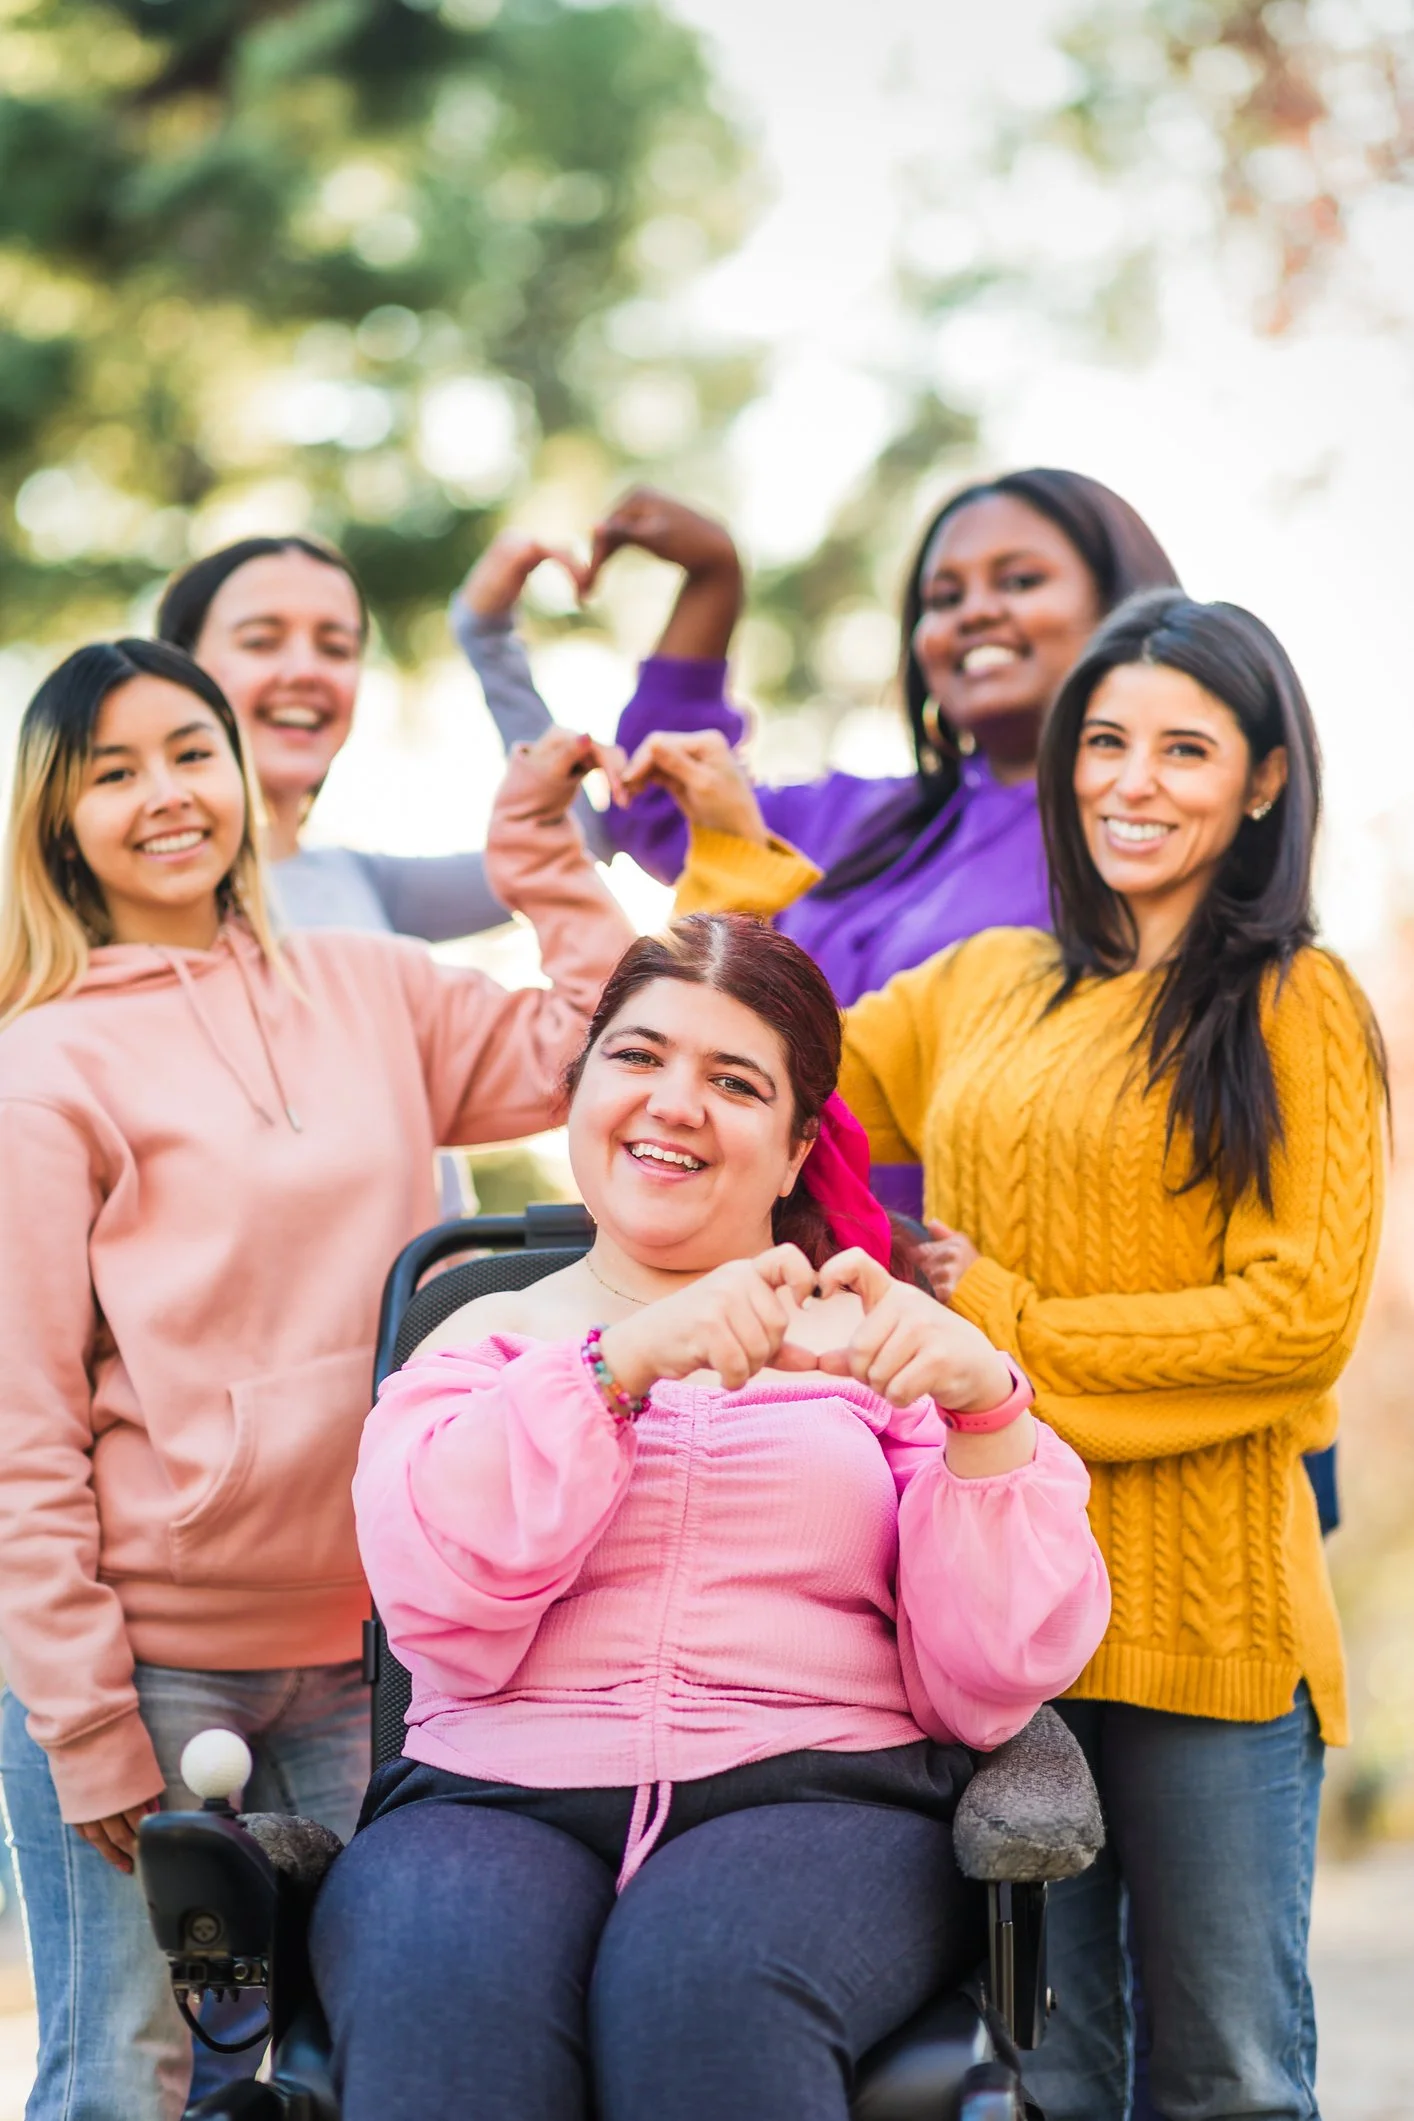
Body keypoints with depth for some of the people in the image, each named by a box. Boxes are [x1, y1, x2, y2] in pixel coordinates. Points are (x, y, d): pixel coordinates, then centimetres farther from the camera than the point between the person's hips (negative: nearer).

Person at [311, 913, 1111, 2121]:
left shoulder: (879, 1348, 18)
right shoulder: (486, 1345, 20)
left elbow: (991, 1690, 3)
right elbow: (442, 1608, -3)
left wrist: (987, 1407, -10)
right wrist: (623, 1361, -12)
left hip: (820, 1801, 0)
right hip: (496, 1796, 0)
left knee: (705, 1975, -35)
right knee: (447, 1982, -35)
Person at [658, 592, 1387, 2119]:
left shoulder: (1297, 1006, 1)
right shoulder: (983, 988, 14)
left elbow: (1302, 1314, -7)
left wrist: (1018, 1332, -8)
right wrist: (732, 870, 16)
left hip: (1205, 1599, -3)